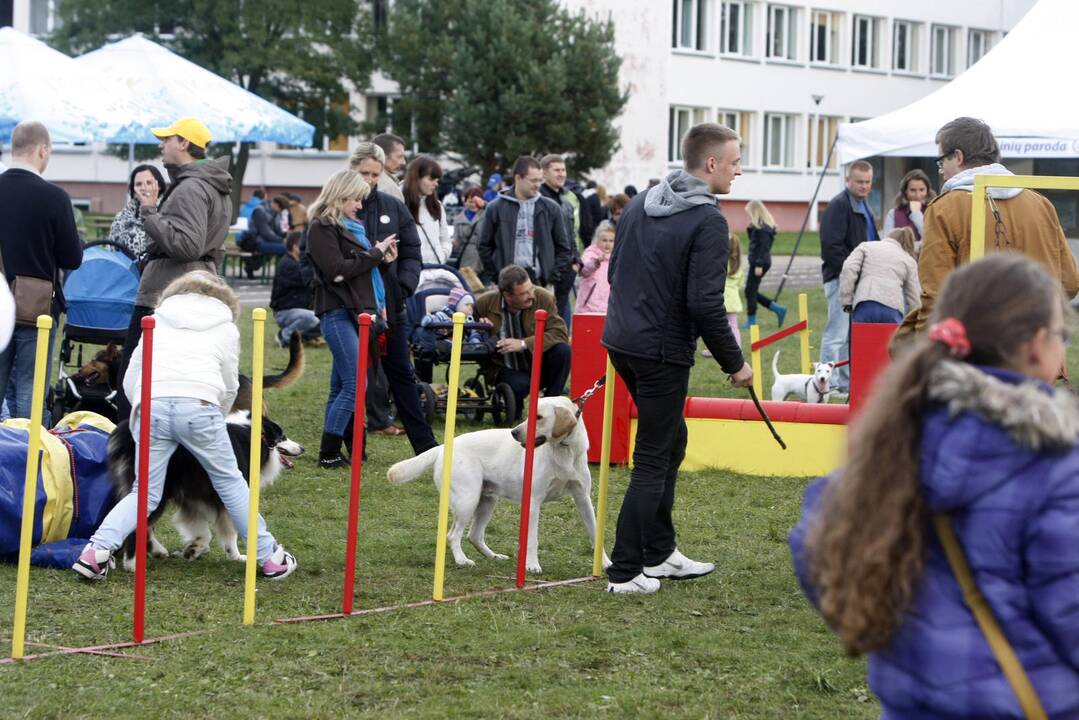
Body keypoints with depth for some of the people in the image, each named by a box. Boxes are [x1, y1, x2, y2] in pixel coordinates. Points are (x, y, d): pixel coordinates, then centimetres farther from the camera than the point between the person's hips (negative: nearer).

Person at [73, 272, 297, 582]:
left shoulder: (157, 320, 28)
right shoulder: (226, 327, 25)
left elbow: (130, 380, 24)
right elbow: (230, 386, 24)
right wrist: (215, 418, 40)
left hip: (150, 405, 2)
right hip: (199, 403, -2)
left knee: (145, 492, 8)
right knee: (229, 481, 13)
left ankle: (97, 550, -10)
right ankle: (269, 557, 17)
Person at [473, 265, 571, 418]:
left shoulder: (543, 298, -12)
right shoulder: (485, 303, -9)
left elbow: (559, 333, -20)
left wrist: (524, 343, -30)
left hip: (539, 365, 1)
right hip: (508, 370, -1)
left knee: (562, 350, -28)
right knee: (518, 385, -35)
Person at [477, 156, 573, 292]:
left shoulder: (551, 209, 8)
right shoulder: (496, 208, 5)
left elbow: (564, 247, 13)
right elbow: (485, 246, 10)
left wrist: (553, 278, 3)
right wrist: (493, 279, 2)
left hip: (539, 281, 1)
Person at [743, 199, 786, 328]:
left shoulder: (763, 227, -16)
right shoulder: (758, 226, 14)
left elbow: (763, 246, -20)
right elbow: (753, 240, 23)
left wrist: (759, 265, -22)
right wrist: (750, 228, 7)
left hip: (760, 262, -10)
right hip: (756, 262, 10)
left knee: (750, 291, -3)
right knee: (752, 292, 14)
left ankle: (751, 321, 3)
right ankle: (778, 309, 14)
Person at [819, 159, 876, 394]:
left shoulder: (862, 206, 19)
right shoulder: (839, 205, -11)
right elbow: (831, 246, -19)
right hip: (840, 278, -10)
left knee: (852, 335, 13)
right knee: (837, 333, -8)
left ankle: (846, 383, 20)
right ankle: (831, 385, -6)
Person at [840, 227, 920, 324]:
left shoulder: (866, 246, 24)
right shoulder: (909, 260, 24)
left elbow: (849, 270, 6)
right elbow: (913, 297, 21)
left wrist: (846, 301, 8)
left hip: (865, 307, 0)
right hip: (893, 308, 0)